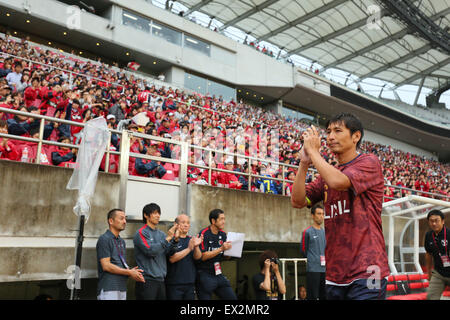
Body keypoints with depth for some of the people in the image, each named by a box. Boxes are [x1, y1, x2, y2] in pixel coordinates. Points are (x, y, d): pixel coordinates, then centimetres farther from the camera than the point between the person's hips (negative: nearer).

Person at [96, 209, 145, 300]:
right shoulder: (104, 239, -8)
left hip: (122, 289, 8)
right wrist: (129, 272, -12)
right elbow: (106, 266, -15)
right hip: (108, 289, -8)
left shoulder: (121, 241, 18)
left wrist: (131, 271, -2)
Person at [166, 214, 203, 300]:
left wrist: (196, 246, -23)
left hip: (190, 283, 5)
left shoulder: (191, 240, 11)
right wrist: (189, 249, -24)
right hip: (174, 284, -5)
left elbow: (198, 257, -2)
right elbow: (172, 259, -17)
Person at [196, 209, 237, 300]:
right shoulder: (204, 234, -13)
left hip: (218, 274, 7)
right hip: (205, 274, -6)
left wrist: (229, 250, -7)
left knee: (232, 297, 4)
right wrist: (221, 249, -24)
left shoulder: (223, 234, 7)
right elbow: (203, 256, -19)